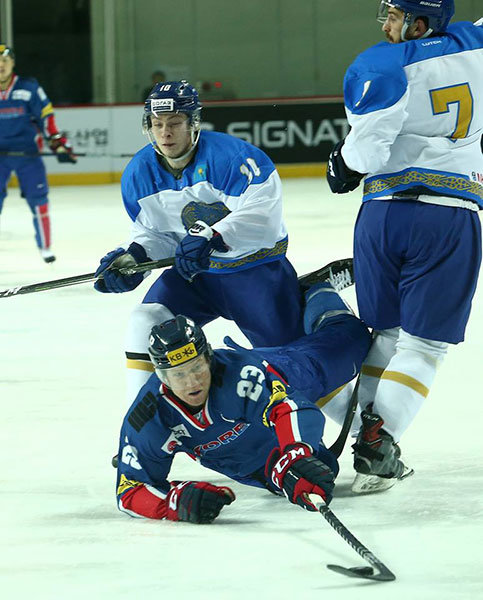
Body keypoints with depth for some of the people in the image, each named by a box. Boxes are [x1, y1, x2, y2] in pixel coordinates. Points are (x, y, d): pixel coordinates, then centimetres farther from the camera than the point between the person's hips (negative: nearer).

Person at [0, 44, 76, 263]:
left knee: (38, 198, -1)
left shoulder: (29, 88, -4)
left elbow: (46, 118, -1)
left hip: (27, 154, 0)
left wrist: (59, 145, -6)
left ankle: (45, 247, 14)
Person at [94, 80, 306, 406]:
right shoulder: (140, 173, -4)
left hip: (256, 266, -5)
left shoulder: (229, 154, -25)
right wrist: (133, 256, -16)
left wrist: (212, 238, -45)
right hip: (193, 270, 5)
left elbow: (261, 211, -34)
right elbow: (154, 232, 6)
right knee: (147, 323, -15)